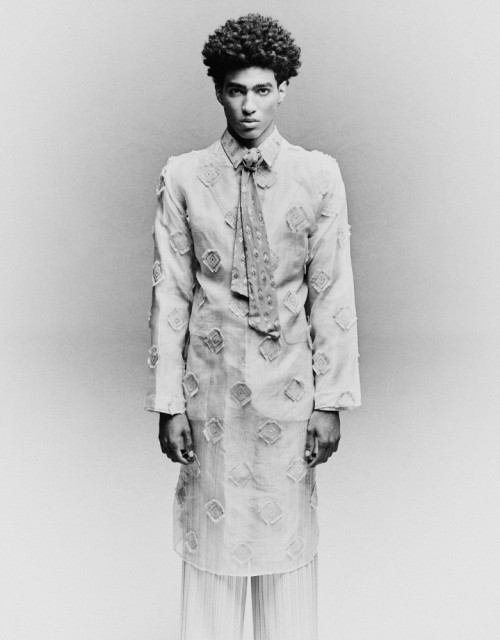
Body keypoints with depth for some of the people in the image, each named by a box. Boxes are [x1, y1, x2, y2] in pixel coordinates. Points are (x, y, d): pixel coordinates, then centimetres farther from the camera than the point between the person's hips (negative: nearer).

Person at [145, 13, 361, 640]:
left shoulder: (318, 175, 0)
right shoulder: (182, 177, 0)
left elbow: (332, 294, -1)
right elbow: (170, 293, 0)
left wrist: (332, 401, -3)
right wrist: (167, 403, -2)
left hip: (288, 385, 1)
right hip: (211, 382, 0)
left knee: (288, 534, 11)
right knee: (210, 528, 10)